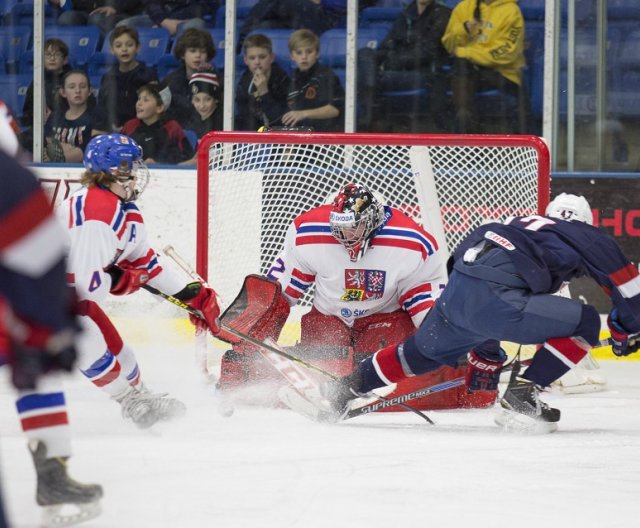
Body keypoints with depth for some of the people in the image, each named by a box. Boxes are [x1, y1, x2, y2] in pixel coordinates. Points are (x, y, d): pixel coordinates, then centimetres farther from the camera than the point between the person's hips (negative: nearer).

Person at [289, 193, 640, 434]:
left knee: (425, 351, 33)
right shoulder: (584, 234, 18)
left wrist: (485, 355, 47)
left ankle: (347, 387, 42)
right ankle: (521, 395, -5)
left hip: (455, 290, 8)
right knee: (584, 323, -1)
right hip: (493, 298, -8)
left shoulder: (521, 224, 37)